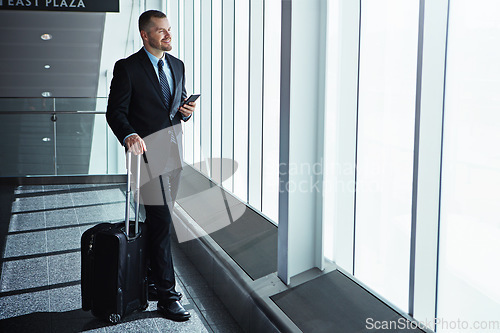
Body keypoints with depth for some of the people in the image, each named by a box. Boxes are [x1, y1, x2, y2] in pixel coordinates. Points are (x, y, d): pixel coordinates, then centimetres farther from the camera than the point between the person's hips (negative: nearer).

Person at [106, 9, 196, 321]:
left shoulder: (177, 65, 13)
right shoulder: (127, 68, -7)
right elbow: (115, 111, -9)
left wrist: (187, 110, -2)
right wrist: (129, 135, -27)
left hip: (174, 149, 6)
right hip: (148, 151, -6)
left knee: (162, 220, 14)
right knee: (161, 222, -7)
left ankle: (154, 276, 29)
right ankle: (167, 295, -1)